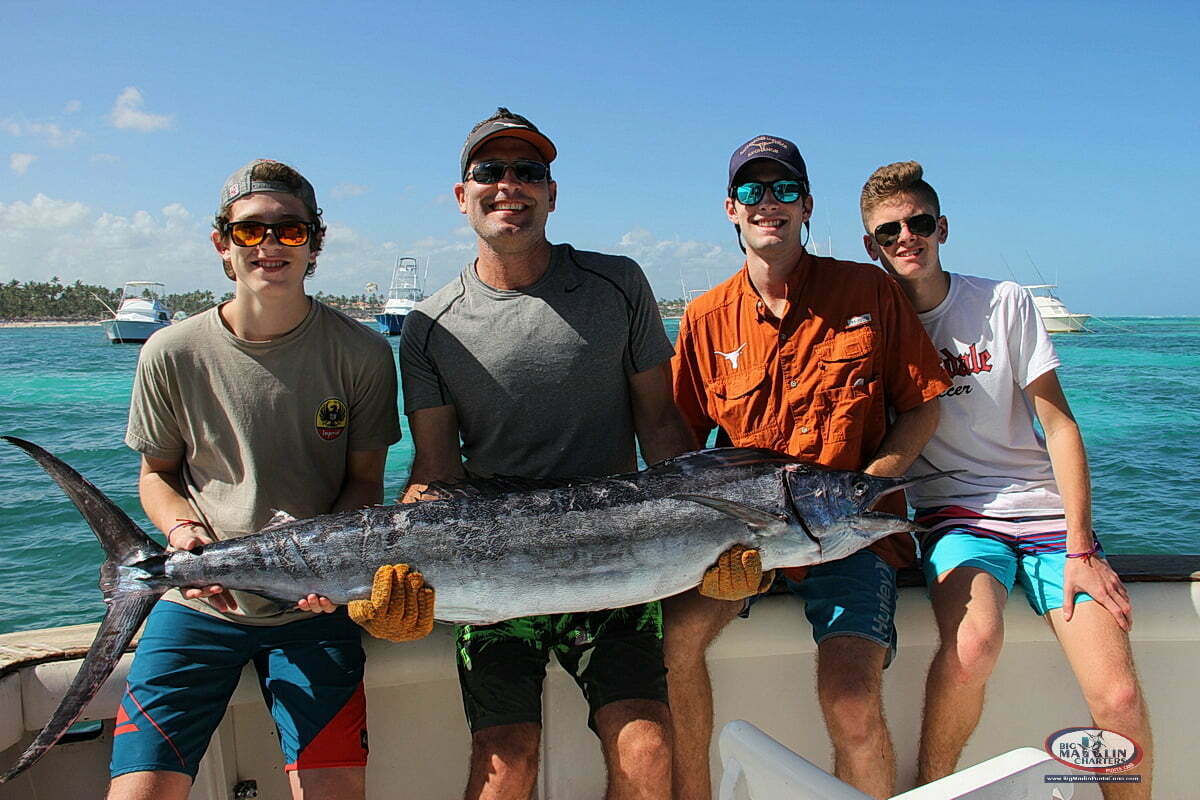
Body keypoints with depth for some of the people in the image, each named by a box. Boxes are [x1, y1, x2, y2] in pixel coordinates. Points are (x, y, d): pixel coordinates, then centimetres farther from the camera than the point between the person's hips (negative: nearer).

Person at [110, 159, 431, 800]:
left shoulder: (362, 354, -7)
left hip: (313, 608, -1)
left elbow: (364, 481, 1)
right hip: (198, 603, 1)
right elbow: (156, 474, 9)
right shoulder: (172, 354, -4)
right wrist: (184, 530, -11)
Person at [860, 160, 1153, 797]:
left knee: (1120, 700, -16)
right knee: (972, 641, -32)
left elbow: (1059, 426, 0)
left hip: (1046, 512, 1)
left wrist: (1081, 549, -7)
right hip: (956, 515, -1)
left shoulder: (1004, 302, 2)